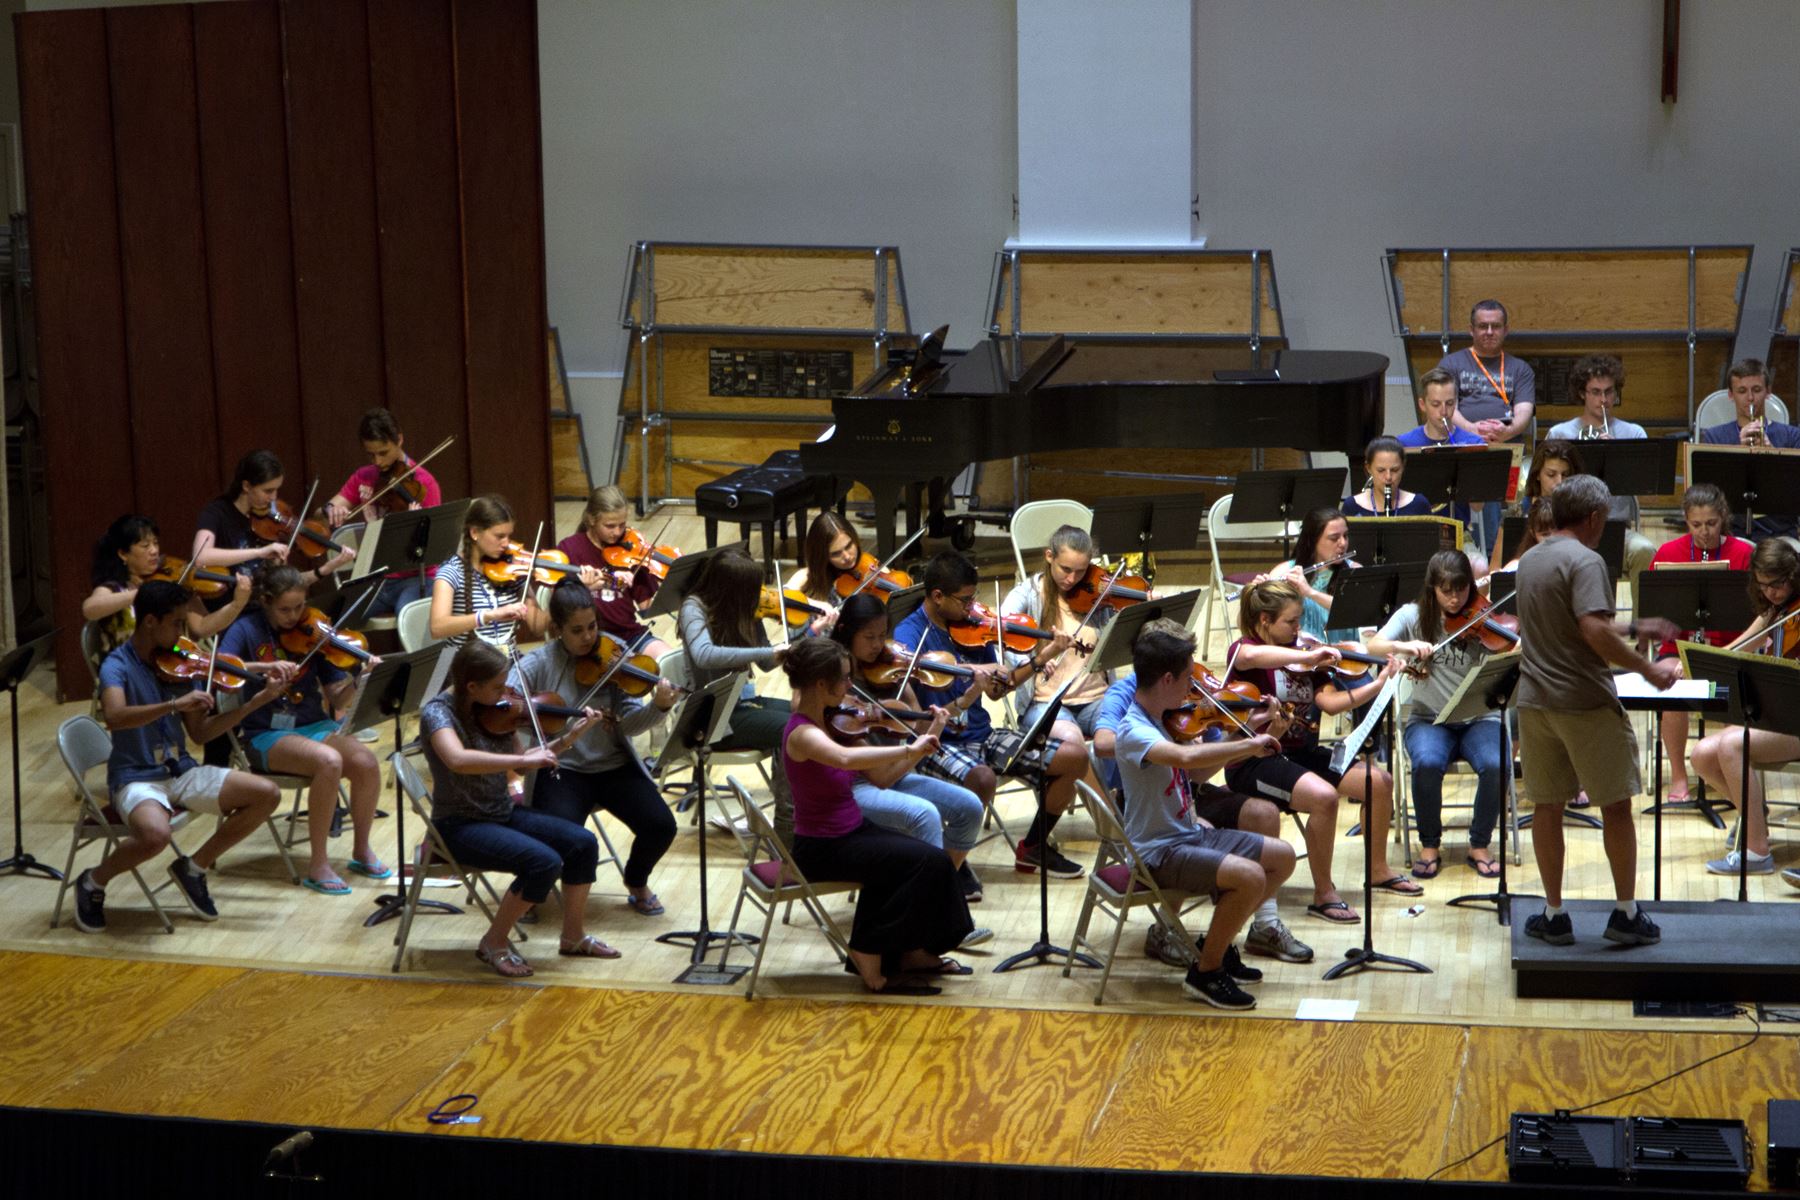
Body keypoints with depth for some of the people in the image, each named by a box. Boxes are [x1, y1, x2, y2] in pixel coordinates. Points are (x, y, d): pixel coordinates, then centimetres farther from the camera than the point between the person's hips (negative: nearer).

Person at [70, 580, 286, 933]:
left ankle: (194, 867, 9)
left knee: (267, 794, -7)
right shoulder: (117, 666, -11)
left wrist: (255, 703, 1)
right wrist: (175, 704, -40)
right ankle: (94, 882, -5)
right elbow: (114, 716, -32)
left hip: (182, 772, 7)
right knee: (155, 834, -39)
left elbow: (200, 732, 10)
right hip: (137, 778, -7)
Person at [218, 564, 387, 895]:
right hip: (267, 735, -4)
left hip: (314, 726, 4)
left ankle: (362, 850, -1)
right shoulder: (246, 629, -2)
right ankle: (318, 865, -22)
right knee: (328, 761, -33)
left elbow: (337, 699, 3)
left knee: (366, 763, -26)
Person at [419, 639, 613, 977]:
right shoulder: (438, 712, -21)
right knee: (544, 862, -26)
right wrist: (524, 759, -40)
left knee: (583, 843, -5)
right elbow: (457, 759, -42)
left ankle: (574, 936, 14)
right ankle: (494, 944, -6)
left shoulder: (496, 711, 1)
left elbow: (519, 765, 10)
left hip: (504, 813, 8)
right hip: (460, 824, -8)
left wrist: (566, 739, -2)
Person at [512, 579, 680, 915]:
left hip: (614, 766, 2)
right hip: (561, 770, -2)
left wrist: (659, 707, -27)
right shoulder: (539, 664, -3)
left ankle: (636, 882, 15)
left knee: (661, 826, -20)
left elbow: (629, 724, -6)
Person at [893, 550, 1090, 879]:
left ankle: (1034, 846, 15)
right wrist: (969, 669, -41)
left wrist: (1042, 657, 6)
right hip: (938, 741, -7)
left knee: (1075, 757, -2)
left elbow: (996, 690, 15)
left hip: (980, 734, 7)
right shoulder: (909, 632, -10)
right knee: (982, 778, -39)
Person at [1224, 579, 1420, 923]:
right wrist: (1308, 656, -39)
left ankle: (1379, 871, 19)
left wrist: (1378, 685, -10)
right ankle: (1324, 894, -18)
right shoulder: (1241, 650, -11)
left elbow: (1331, 701, 1)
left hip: (1300, 753, 8)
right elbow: (1251, 656, -38)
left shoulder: (1299, 657, 11)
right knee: (1323, 796, -32)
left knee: (1379, 782, 0)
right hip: (1253, 761, -8)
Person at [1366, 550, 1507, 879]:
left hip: (1478, 719, 0)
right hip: (1428, 719, 0)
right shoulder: (1413, 616, 2)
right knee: (1427, 764, -33)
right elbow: (1374, 645, -11)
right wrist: (1405, 646, -30)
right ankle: (1430, 847, -9)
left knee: (1496, 765, -30)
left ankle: (1479, 846, -7)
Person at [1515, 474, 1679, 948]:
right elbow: (1595, 632, -25)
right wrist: (1648, 669, -16)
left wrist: (1634, 628, 24)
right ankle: (1626, 914, 9)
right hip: (1586, 704, -7)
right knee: (1616, 805, 5)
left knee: (1547, 808, 10)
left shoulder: (1530, 561, 13)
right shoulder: (1584, 561, -14)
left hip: (1535, 704, 7)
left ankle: (1554, 915, 14)